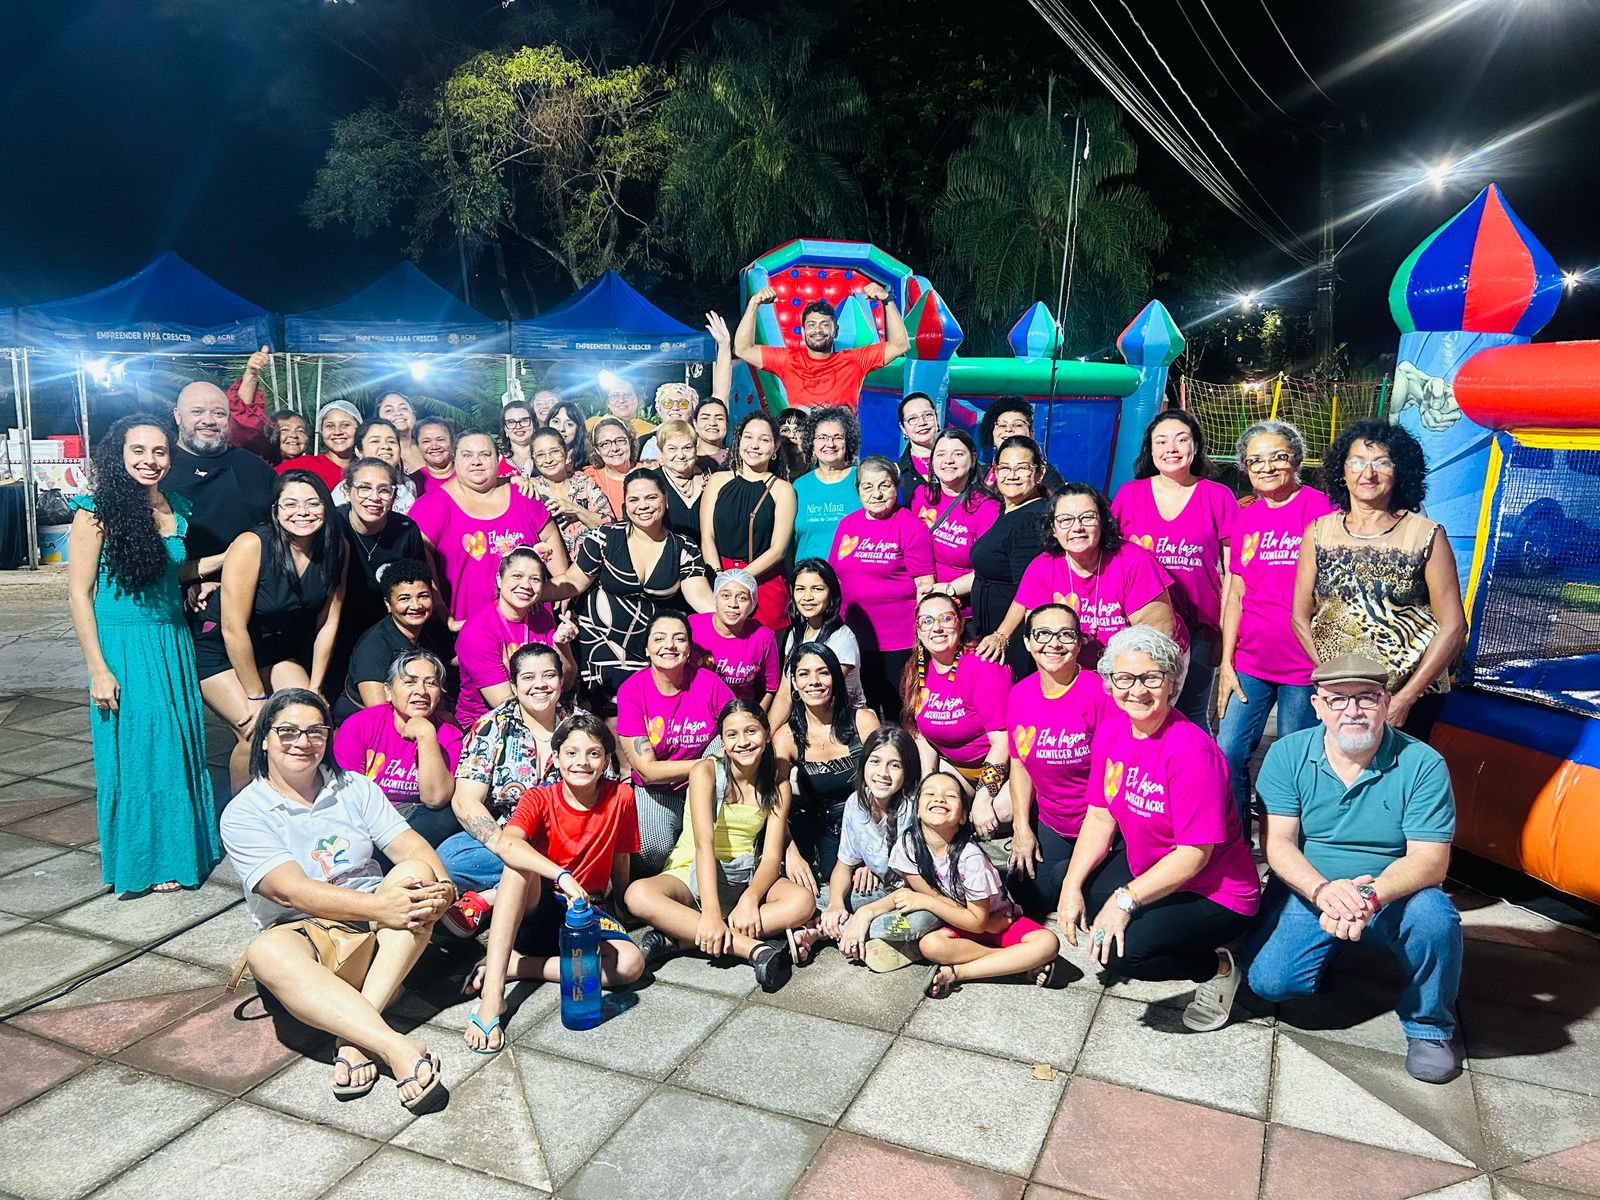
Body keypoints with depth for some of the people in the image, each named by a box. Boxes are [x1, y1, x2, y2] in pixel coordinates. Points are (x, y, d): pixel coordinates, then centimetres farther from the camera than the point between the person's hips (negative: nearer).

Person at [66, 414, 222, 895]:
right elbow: (78, 593, -9)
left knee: (181, 748, 12)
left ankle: (186, 846, 28)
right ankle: (146, 860, 18)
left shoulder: (178, 509, 6)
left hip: (175, 644, 5)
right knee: (136, 752, 3)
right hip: (125, 645, -5)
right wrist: (98, 668, -12)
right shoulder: (97, 511, -10)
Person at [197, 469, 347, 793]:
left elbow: (328, 623, -5)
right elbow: (233, 629, -23)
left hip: (279, 650, 5)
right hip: (221, 653, -5)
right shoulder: (251, 545, -27)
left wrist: (313, 688, -5)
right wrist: (256, 696, -17)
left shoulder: (335, 547, -12)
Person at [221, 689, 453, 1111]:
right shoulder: (244, 813, -4)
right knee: (267, 952, -37)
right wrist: (380, 907, -32)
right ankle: (395, 1047, -48)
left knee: (416, 874, -26)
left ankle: (354, 1039, -32)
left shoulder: (355, 788, 8)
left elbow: (408, 843, -5)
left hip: (376, 935, 3)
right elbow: (292, 890, -18)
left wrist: (441, 884, -29)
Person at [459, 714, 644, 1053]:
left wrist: (620, 910, 16)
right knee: (519, 861, -34)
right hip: (536, 909, -2)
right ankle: (491, 996, -38)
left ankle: (513, 966, -16)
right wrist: (562, 877, -47)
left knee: (631, 964, -28)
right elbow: (505, 844, -34)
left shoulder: (620, 797, -7)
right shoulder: (538, 798, -11)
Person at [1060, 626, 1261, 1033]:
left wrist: (1125, 900, -26)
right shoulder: (1111, 730, -5)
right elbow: (1100, 817, 0)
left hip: (1214, 894, -8)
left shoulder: (1191, 751, -28)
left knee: (1123, 953, -25)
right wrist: (1072, 886, -10)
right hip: (1144, 868, 8)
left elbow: (1195, 853, -26)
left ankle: (1218, 968, 4)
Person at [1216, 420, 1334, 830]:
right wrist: (1226, 663, 6)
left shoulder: (1317, 507, -6)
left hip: (1302, 662, -5)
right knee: (1227, 754, 4)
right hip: (1250, 662, 5)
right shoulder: (1244, 517, 10)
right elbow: (1236, 594, 11)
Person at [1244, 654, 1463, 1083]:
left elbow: (1430, 860, -17)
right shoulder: (1288, 755, -8)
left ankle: (1429, 1026, -3)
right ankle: (1330, 950, 18)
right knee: (1269, 980, -19)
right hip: (1308, 892, 1)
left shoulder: (1422, 763, -12)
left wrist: (1370, 895, -36)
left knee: (1435, 916, -33)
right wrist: (1323, 890, -32)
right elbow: (1278, 843, -11)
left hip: (1393, 896, -1)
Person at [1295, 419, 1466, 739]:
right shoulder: (1319, 533, 3)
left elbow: (1453, 627, -6)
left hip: (1411, 696, -2)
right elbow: (1301, 618, 3)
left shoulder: (1426, 535, -4)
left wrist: (1404, 699, -11)